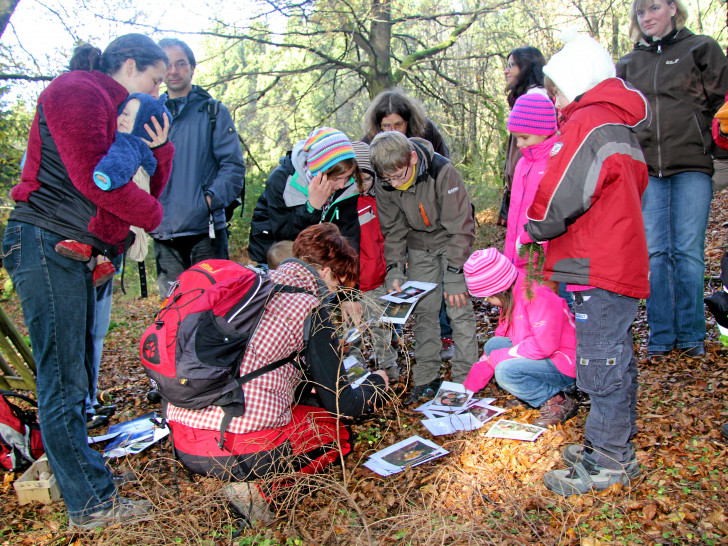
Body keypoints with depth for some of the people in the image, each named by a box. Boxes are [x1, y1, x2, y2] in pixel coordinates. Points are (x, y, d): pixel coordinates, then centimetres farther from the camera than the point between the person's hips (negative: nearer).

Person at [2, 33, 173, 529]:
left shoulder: (120, 114, 23)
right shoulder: (77, 91, -6)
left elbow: (149, 188, 21)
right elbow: (93, 178, -18)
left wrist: (158, 148, 3)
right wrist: (152, 215, -4)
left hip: (75, 254, 10)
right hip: (47, 243, -10)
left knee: (75, 375, 17)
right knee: (64, 380, -6)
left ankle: (75, 469, 32)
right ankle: (92, 504, 0)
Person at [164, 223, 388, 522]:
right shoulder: (309, 309, -6)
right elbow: (341, 404, 0)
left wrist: (311, 380, 38)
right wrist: (377, 382, 20)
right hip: (241, 450, -7)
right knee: (337, 429, 17)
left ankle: (251, 479, 7)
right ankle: (256, 485, -3)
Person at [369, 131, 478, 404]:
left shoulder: (442, 171, -30)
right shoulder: (385, 184, -17)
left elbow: (460, 227, -23)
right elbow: (393, 230, -3)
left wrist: (453, 273, -24)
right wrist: (394, 270, -13)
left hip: (451, 242, -4)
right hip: (419, 246, 4)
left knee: (459, 308, -7)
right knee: (423, 311, 4)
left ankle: (464, 379, 3)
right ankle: (426, 379, 15)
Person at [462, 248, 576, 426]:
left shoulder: (537, 296, -22)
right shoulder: (510, 300, 9)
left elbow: (544, 345, -30)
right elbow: (501, 337, 14)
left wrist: (498, 357, -20)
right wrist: (469, 386, 13)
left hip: (564, 366, -10)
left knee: (505, 371, -27)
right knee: (493, 344, -2)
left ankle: (559, 401, -9)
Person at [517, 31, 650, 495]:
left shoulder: (588, 124, -12)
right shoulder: (623, 130, 20)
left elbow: (558, 200, -17)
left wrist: (531, 232, 2)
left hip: (598, 270, -10)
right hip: (624, 264, 10)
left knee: (600, 364, -3)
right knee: (616, 359, 17)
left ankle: (608, 462, 8)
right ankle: (618, 442, 30)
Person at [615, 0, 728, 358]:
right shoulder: (627, 64, 18)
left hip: (691, 167, -2)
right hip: (645, 169, 2)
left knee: (688, 252, -3)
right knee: (655, 253, 0)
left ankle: (691, 335, 9)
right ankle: (660, 336, 7)